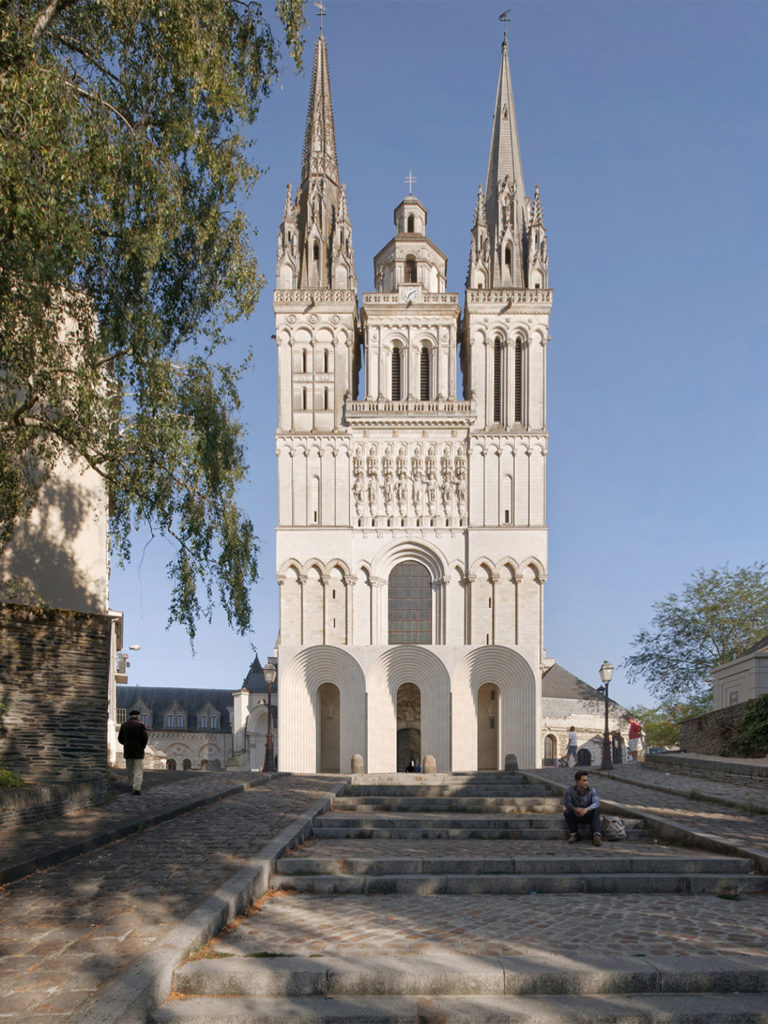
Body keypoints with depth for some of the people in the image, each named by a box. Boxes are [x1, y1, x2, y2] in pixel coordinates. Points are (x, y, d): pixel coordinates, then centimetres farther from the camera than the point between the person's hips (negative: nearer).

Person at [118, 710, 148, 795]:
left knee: (130, 770, 17)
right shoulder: (141, 724, -6)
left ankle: (132, 786, 22)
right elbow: (145, 737, -14)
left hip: (127, 751, 4)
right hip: (138, 752, -4)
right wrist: (142, 746, 1)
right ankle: (136, 789, -10)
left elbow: (120, 738, 6)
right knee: (138, 771, -2)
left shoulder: (124, 725, 6)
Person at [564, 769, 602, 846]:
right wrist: (575, 809, -44)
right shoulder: (570, 790, -17)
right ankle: (574, 834, -10)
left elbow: (596, 803, -29)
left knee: (596, 810, -31)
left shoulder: (592, 790, -17)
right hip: (575, 816, 0)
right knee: (567, 812, -30)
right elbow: (567, 803, -21)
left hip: (588, 816, 0)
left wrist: (586, 809, -49)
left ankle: (596, 836, -39)